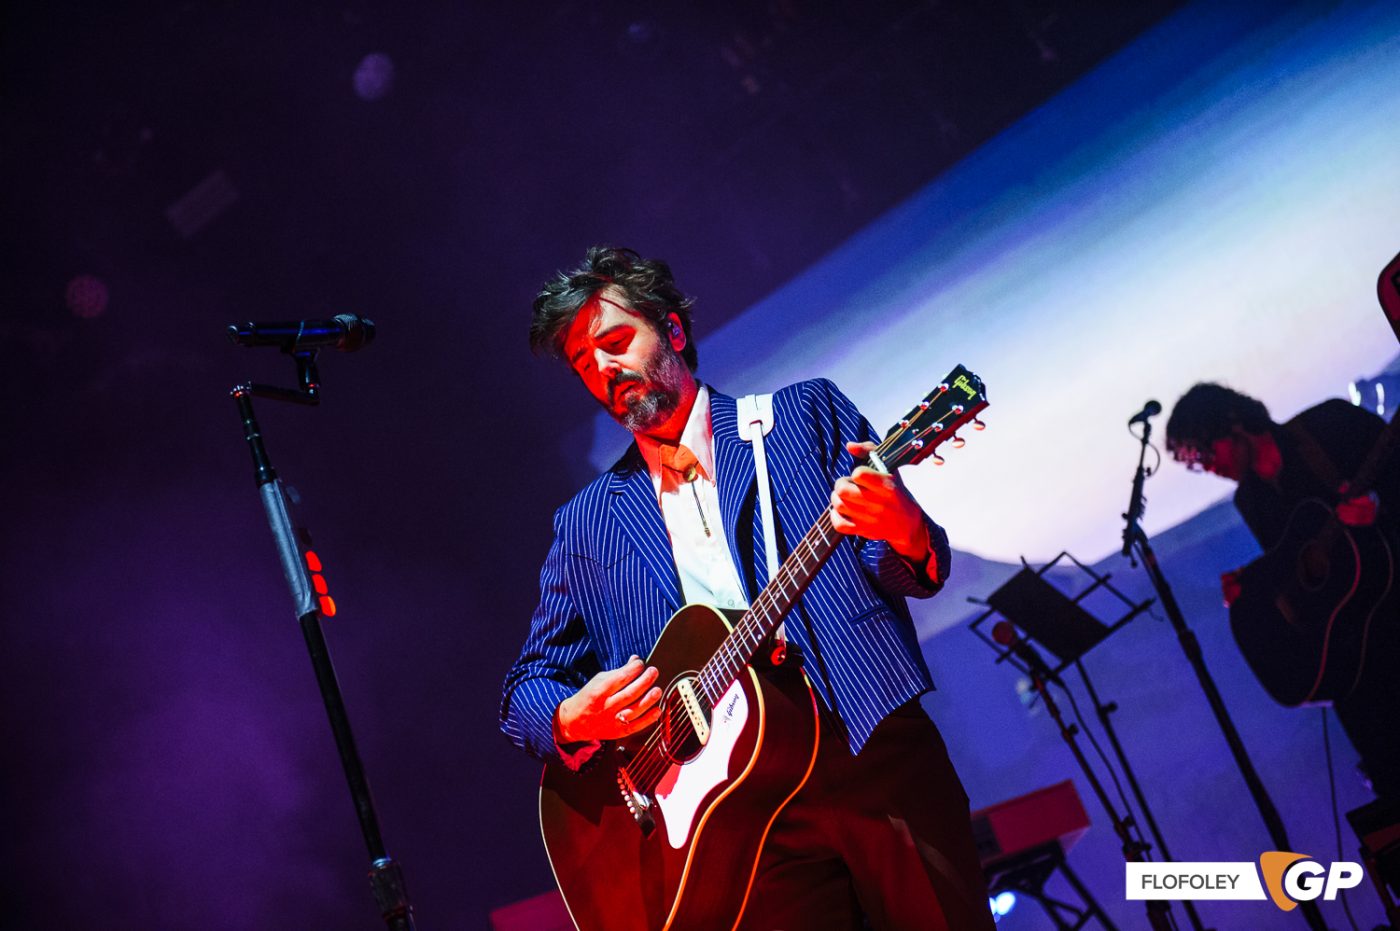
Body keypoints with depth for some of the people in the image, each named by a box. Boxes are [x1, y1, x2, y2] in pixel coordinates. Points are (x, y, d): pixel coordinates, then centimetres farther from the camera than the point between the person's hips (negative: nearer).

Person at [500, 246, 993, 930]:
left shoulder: (808, 414, 8)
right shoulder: (585, 525, 12)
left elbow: (915, 575, 2)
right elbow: (526, 689, 14)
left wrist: (907, 536, -22)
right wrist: (574, 719, -9)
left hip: (879, 756, -1)